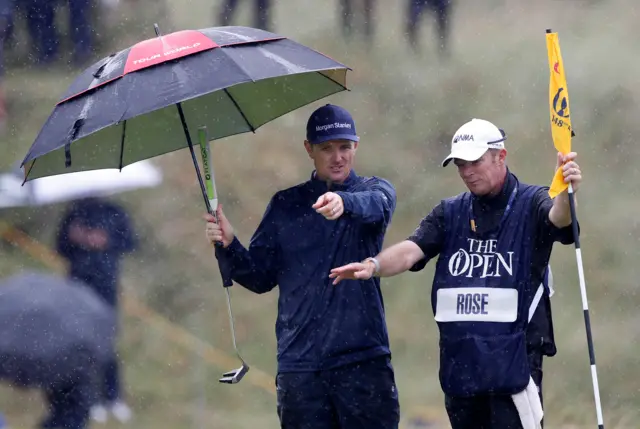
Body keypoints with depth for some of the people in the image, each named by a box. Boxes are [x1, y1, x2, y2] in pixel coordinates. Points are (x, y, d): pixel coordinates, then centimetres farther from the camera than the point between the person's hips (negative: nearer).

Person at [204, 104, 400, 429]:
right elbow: (261, 277, 13)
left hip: (364, 361, -2)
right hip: (299, 363, 2)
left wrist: (344, 203, -41)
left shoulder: (375, 191, 7)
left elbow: (376, 206, -19)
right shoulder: (285, 206, 14)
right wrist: (228, 246, -6)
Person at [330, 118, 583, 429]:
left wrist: (565, 194, -47)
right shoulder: (451, 213, 13)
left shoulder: (531, 204, 0)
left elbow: (556, 218, -23)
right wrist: (374, 265, -22)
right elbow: (411, 250, -1)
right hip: (459, 365, 5)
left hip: (512, 364, -5)